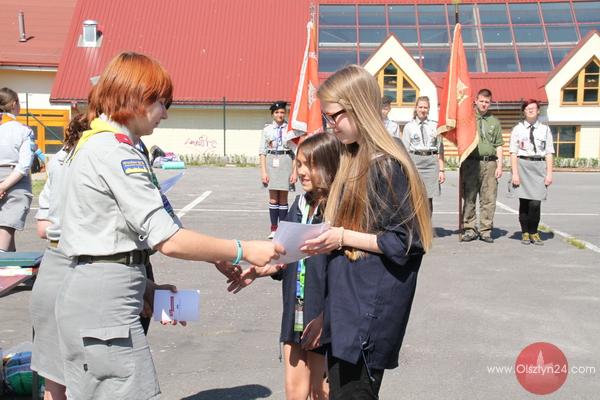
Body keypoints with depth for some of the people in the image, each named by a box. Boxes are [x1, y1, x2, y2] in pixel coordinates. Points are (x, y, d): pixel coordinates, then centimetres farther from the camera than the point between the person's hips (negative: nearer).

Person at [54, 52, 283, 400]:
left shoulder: (95, 143, 15)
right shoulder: (115, 151, -16)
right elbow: (168, 240, -22)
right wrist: (243, 251, -14)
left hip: (86, 293, 11)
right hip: (106, 302, -10)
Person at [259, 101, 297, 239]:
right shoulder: (267, 130, 4)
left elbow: (296, 151, 0)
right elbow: (262, 151, 3)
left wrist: (295, 171, -5)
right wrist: (263, 171, -4)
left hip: (286, 162, -1)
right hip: (271, 162, 1)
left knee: (283, 198, 5)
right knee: (273, 199, 2)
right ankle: (273, 229, 10)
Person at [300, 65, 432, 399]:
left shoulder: (387, 166, -17)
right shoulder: (354, 159, 11)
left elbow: (404, 243, -17)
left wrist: (344, 238, -16)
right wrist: (327, 241, 4)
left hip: (371, 310, -9)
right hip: (346, 302, 9)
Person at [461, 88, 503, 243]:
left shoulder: (495, 122, 15)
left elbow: (499, 146, 13)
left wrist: (499, 165, 3)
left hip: (490, 163, 1)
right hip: (471, 162, -1)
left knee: (489, 199, 0)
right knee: (469, 198, 0)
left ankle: (485, 230, 6)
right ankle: (469, 229, 8)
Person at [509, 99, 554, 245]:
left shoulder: (545, 129, 7)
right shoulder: (517, 129, 5)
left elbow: (549, 153, 6)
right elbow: (513, 153, 1)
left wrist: (549, 173, 0)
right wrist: (515, 173, -6)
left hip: (539, 165, 1)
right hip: (522, 165, 0)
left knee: (535, 203, -4)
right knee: (524, 202, 3)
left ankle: (533, 233, 13)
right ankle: (525, 233, 17)